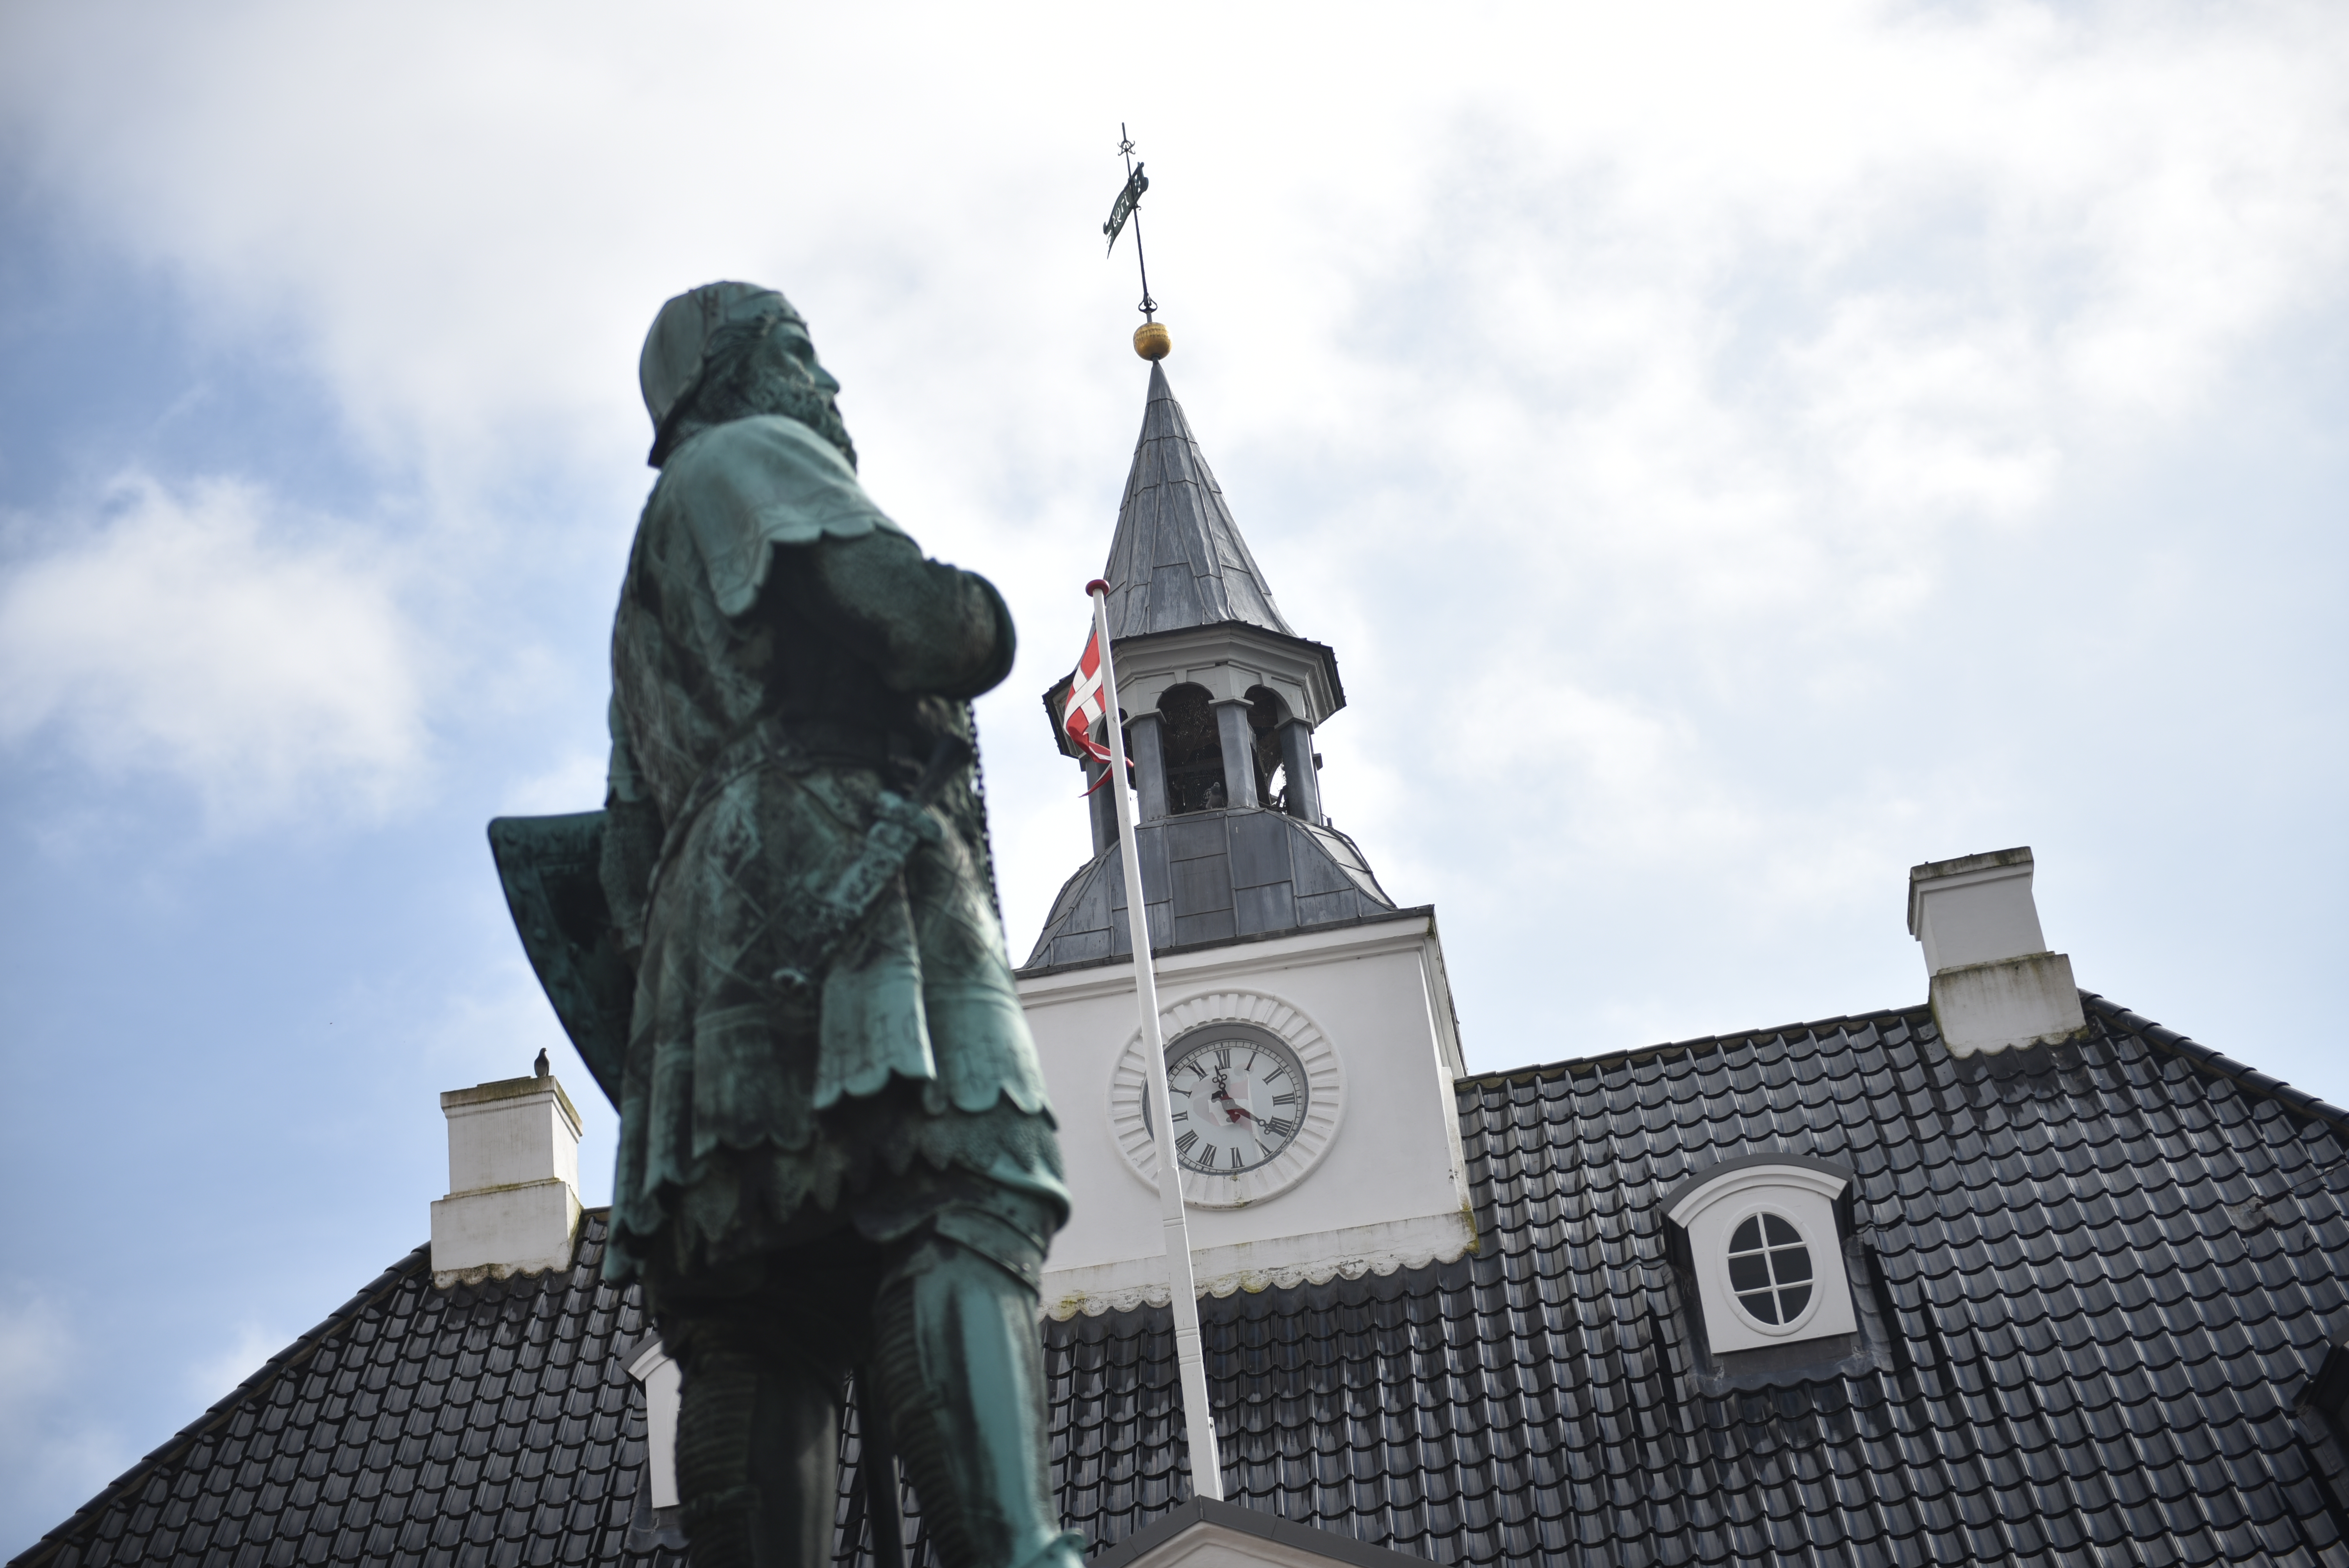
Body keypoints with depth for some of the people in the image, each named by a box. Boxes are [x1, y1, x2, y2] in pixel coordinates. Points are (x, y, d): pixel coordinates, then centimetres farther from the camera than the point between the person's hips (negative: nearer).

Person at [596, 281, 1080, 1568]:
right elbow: (913, 616, -4)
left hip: (713, 913, 9)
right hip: (834, 872, -9)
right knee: (959, 1222, -26)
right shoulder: (747, 454, 12)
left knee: (762, 1312, -6)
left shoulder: (655, 599, 39)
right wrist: (979, 621, 15)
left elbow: (632, 839, 34)